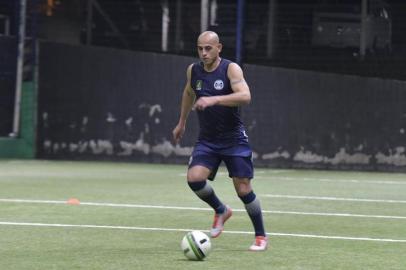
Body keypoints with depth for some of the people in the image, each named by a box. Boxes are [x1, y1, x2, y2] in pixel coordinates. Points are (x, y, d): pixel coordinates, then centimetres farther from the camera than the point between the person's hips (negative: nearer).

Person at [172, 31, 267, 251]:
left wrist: (214, 99, -41)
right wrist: (182, 122, 31)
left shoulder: (230, 69, -14)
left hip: (234, 140, -4)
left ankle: (261, 236, 15)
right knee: (194, 178, -19)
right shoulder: (193, 70, 2)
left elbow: (245, 96, -31)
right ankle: (221, 211, 10)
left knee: (243, 189, -6)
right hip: (207, 140, 4)